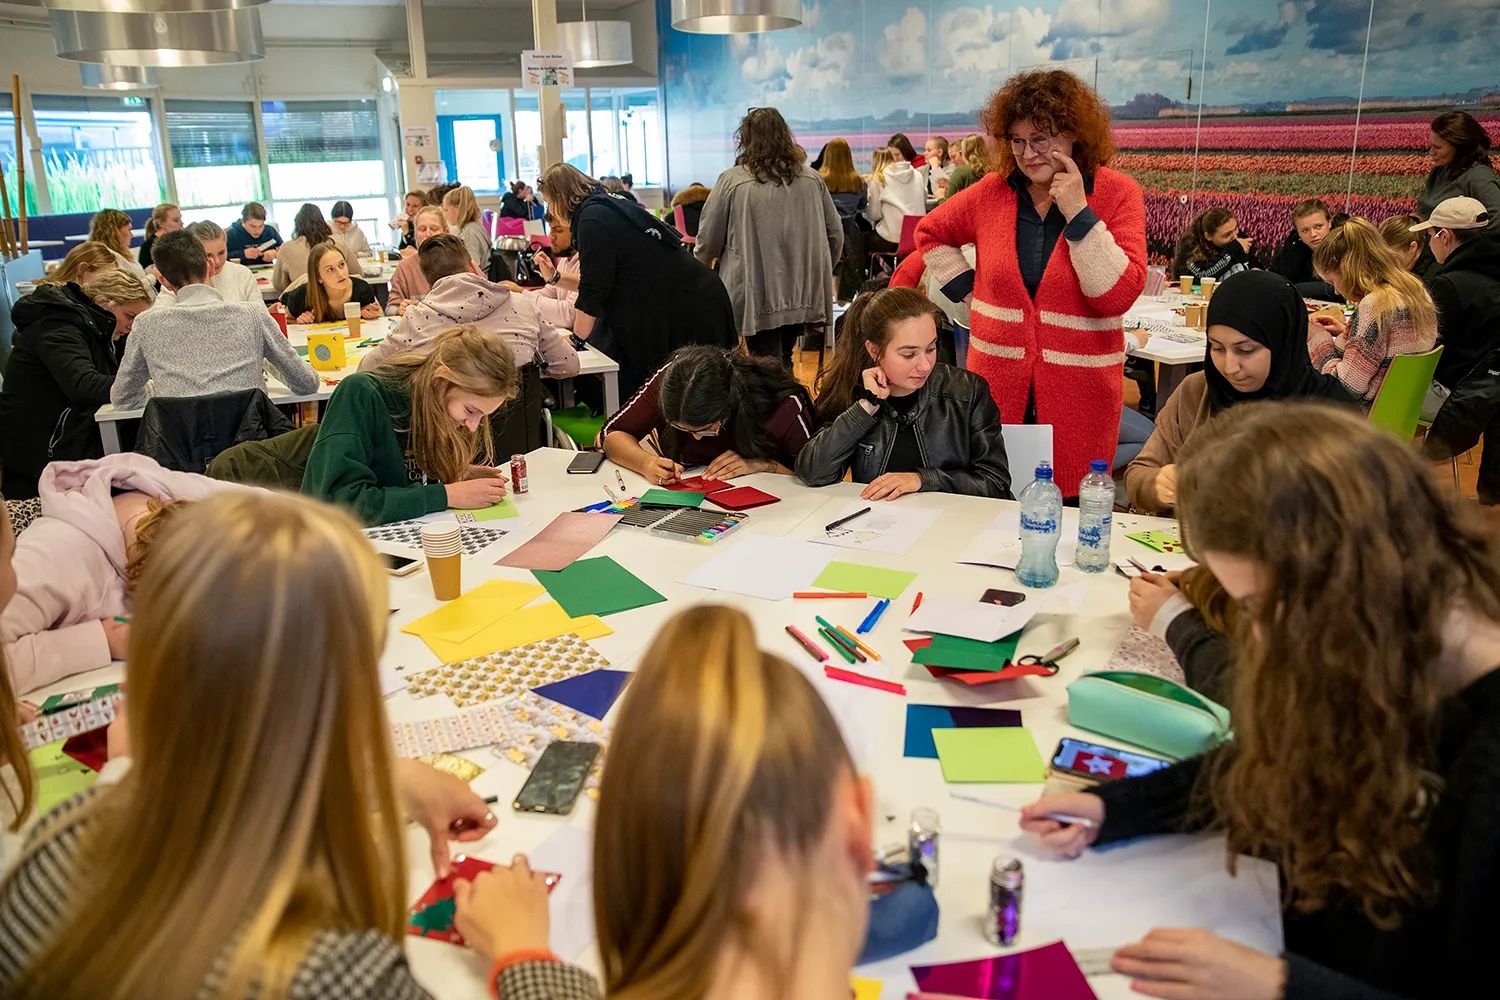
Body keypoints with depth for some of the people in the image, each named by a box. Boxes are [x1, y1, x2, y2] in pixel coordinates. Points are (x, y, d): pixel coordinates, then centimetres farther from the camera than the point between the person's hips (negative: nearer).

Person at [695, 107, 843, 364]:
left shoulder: (732, 181, -8)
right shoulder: (812, 180, 4)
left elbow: (708, 241, -1)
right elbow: (835, 235, 11)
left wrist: (701, 272, 21)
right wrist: (817, 274, 27)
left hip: (758, 298, -5)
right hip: (802, 295, 5)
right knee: (784, 364, 18)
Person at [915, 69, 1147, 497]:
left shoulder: (1116, 193, -4)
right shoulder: (992, 192, 3)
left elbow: (1119, 295, -14)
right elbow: (930, 232, 20)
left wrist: (1077, 213, -17)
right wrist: (966, 290, 8)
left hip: (1078, 393, -2)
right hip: (997, 383, 2)